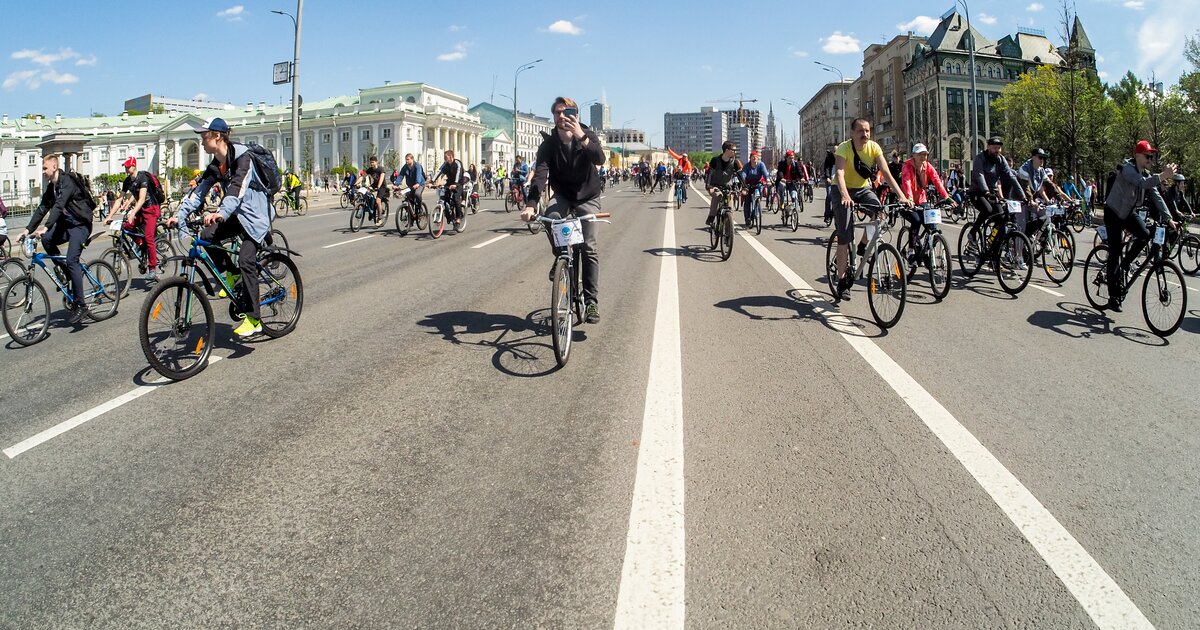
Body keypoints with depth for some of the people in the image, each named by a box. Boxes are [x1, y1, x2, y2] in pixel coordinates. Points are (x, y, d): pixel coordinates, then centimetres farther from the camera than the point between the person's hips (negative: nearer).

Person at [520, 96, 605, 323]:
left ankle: (591, 301, -7)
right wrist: (531, 204, -42)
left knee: (589, 247, -11)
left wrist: (581, 137, -47)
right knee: (550, 218, -32)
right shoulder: (548, 143, -12)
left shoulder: (588, 135, -13)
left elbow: (600, 159, -33)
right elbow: (540, 174, -27)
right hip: (562, 196, 1)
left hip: (587, 197, -1)